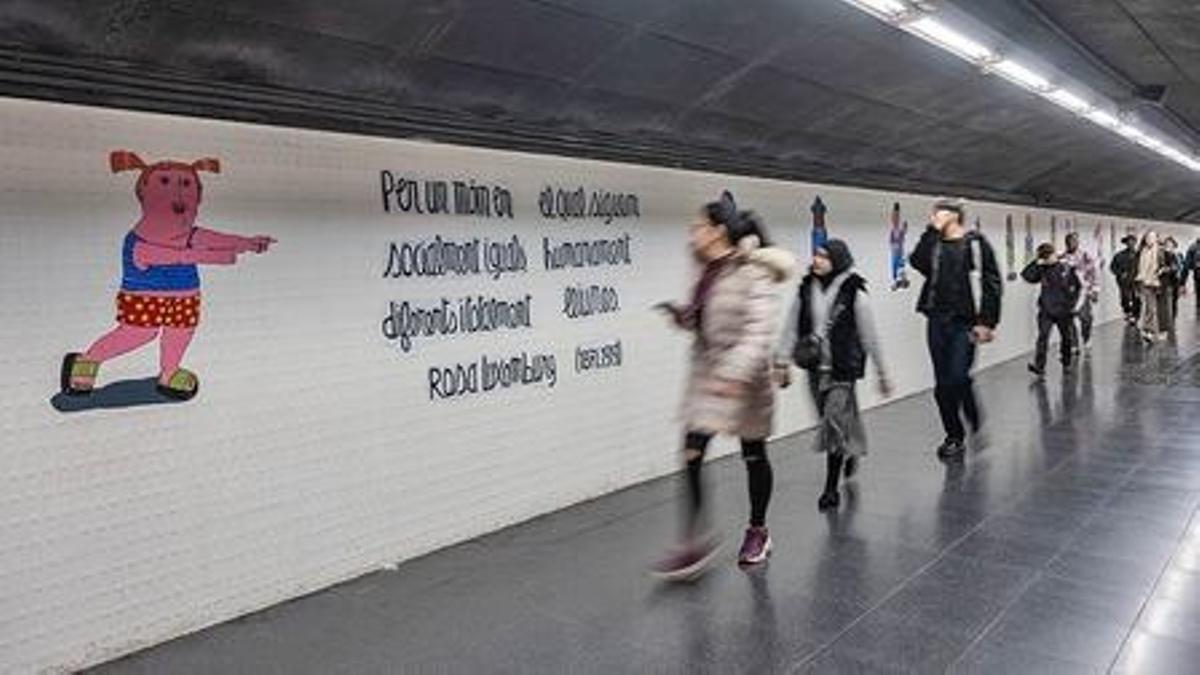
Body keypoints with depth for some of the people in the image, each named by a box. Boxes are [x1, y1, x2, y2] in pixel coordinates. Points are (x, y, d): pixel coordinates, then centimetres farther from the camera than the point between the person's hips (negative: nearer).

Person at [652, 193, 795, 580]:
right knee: (691, 454, -2)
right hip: (706, 374, 7)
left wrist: (736, 373, -36)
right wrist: (682, 315, -1)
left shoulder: (752, 272, -16)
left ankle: (758, 532, 31)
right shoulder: (709, 274, 7)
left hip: (743, 379, -7)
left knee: (754, 455, 11)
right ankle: (695, 541, 6)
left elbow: (760, 329, -25)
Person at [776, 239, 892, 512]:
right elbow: (792, 326, 6)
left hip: (842, 369, -5)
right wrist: (782, 361, 1)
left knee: (834, 425, -7)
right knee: (831, 421, 16)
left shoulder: (854, 294, -10)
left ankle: (831, 489, 2)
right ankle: (851, 453, 47)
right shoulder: (806, 289, 2)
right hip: (815, 368, 5)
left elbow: (869, 336, -6)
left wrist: (882, 374, -1)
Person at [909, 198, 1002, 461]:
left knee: (957, 378, -11)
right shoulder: (934, 244, 11)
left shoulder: (976, 243, -1)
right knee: (943, 384, 6)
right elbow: (918, 262, -10)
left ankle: (974, 416, 18)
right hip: (937, 321, 5)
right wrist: (933, 231, -9)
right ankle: (954, 435, 19)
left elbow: (992, 284, -5)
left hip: (965, 322, -4)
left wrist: (987, 321, -11)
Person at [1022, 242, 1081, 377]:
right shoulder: (1042, 269, 0)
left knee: (1066, 337, 14)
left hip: (1063, 310, 0)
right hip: (1046, 310, 0)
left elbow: (1078, 286, 3)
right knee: (1042, 337, -12)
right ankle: (1039, 366, -16)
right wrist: (1036, 264, -15)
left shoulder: (1066, 268, -5)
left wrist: (1072, 302, -1)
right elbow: (1026, 275, -10)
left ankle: (1066, 363, 33)